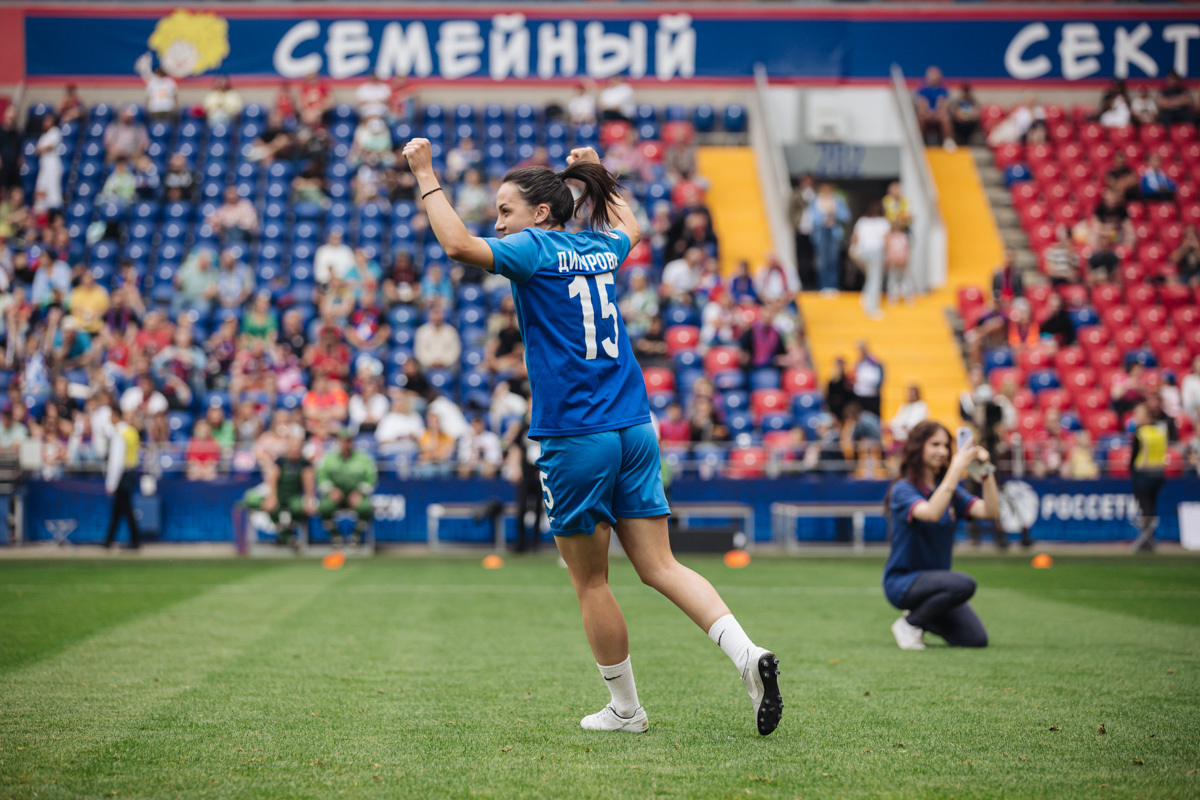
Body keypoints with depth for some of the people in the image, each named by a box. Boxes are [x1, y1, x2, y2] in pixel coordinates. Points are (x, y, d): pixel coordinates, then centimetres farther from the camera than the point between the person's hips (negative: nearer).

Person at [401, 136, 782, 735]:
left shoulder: (535, 250, -7)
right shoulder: (599, 248, 14)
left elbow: (458, 244, -22)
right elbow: (628, 227, 39)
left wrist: (427, 177, -12)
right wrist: (597, 174, 46)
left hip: (577, 438, -7)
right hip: (634, 428, 7)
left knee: (590, 581, 6)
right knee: (659, 566, 5)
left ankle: (625, 709, 13)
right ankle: (746, 654, -12)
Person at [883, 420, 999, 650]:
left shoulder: (950, 490, 9)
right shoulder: (903, 489, -12)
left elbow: (991, 512, -4)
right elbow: (931, 513, -33)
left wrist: (986, 470, -16)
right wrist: (956, 469, -34)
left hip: (934, 579, 7)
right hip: (902, 581, -7)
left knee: (976, 639, -10)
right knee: (964, 584, -33)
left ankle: (922, 617, 16)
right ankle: (909, 623, -10)